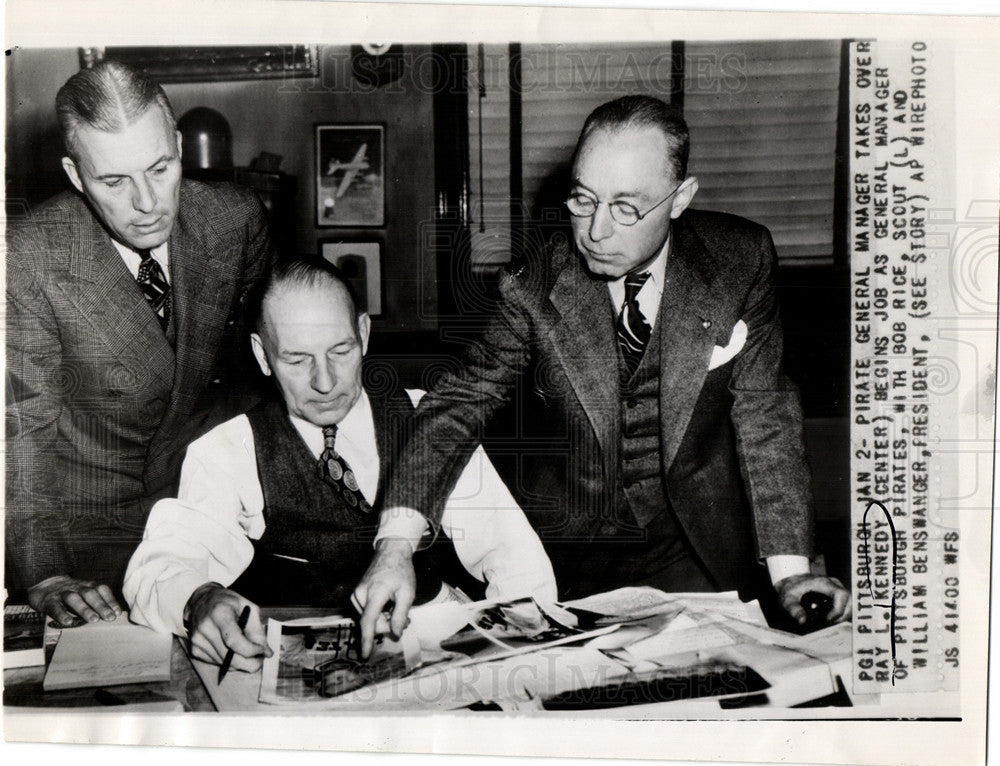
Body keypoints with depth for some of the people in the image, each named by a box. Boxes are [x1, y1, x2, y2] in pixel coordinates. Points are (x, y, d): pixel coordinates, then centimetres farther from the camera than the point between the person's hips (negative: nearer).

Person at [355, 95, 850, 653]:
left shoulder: (741, 261, -5)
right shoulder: (534, 288, -9)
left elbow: (764, 416, -2)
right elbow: (460, 406, -9)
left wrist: (790, 567, -10)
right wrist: (396, 546, -24)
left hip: (696, 561, 1)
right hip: (564, 560, 0)